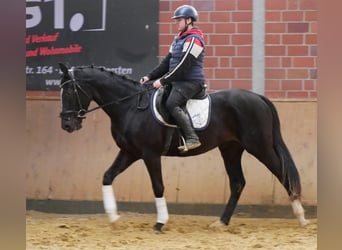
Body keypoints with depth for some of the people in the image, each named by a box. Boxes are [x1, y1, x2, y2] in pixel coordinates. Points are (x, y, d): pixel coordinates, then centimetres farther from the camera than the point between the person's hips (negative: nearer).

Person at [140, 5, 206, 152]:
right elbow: (167, 62, 20)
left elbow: (183, 65, -20)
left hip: (190, 82, -11)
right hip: (177, 82, 11)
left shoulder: (193, 39, -12)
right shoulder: (178, 39, 20)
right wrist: (150, 77, 8)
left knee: (172, 104, -31)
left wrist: (163, 81, -21)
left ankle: (192, 138, -31)